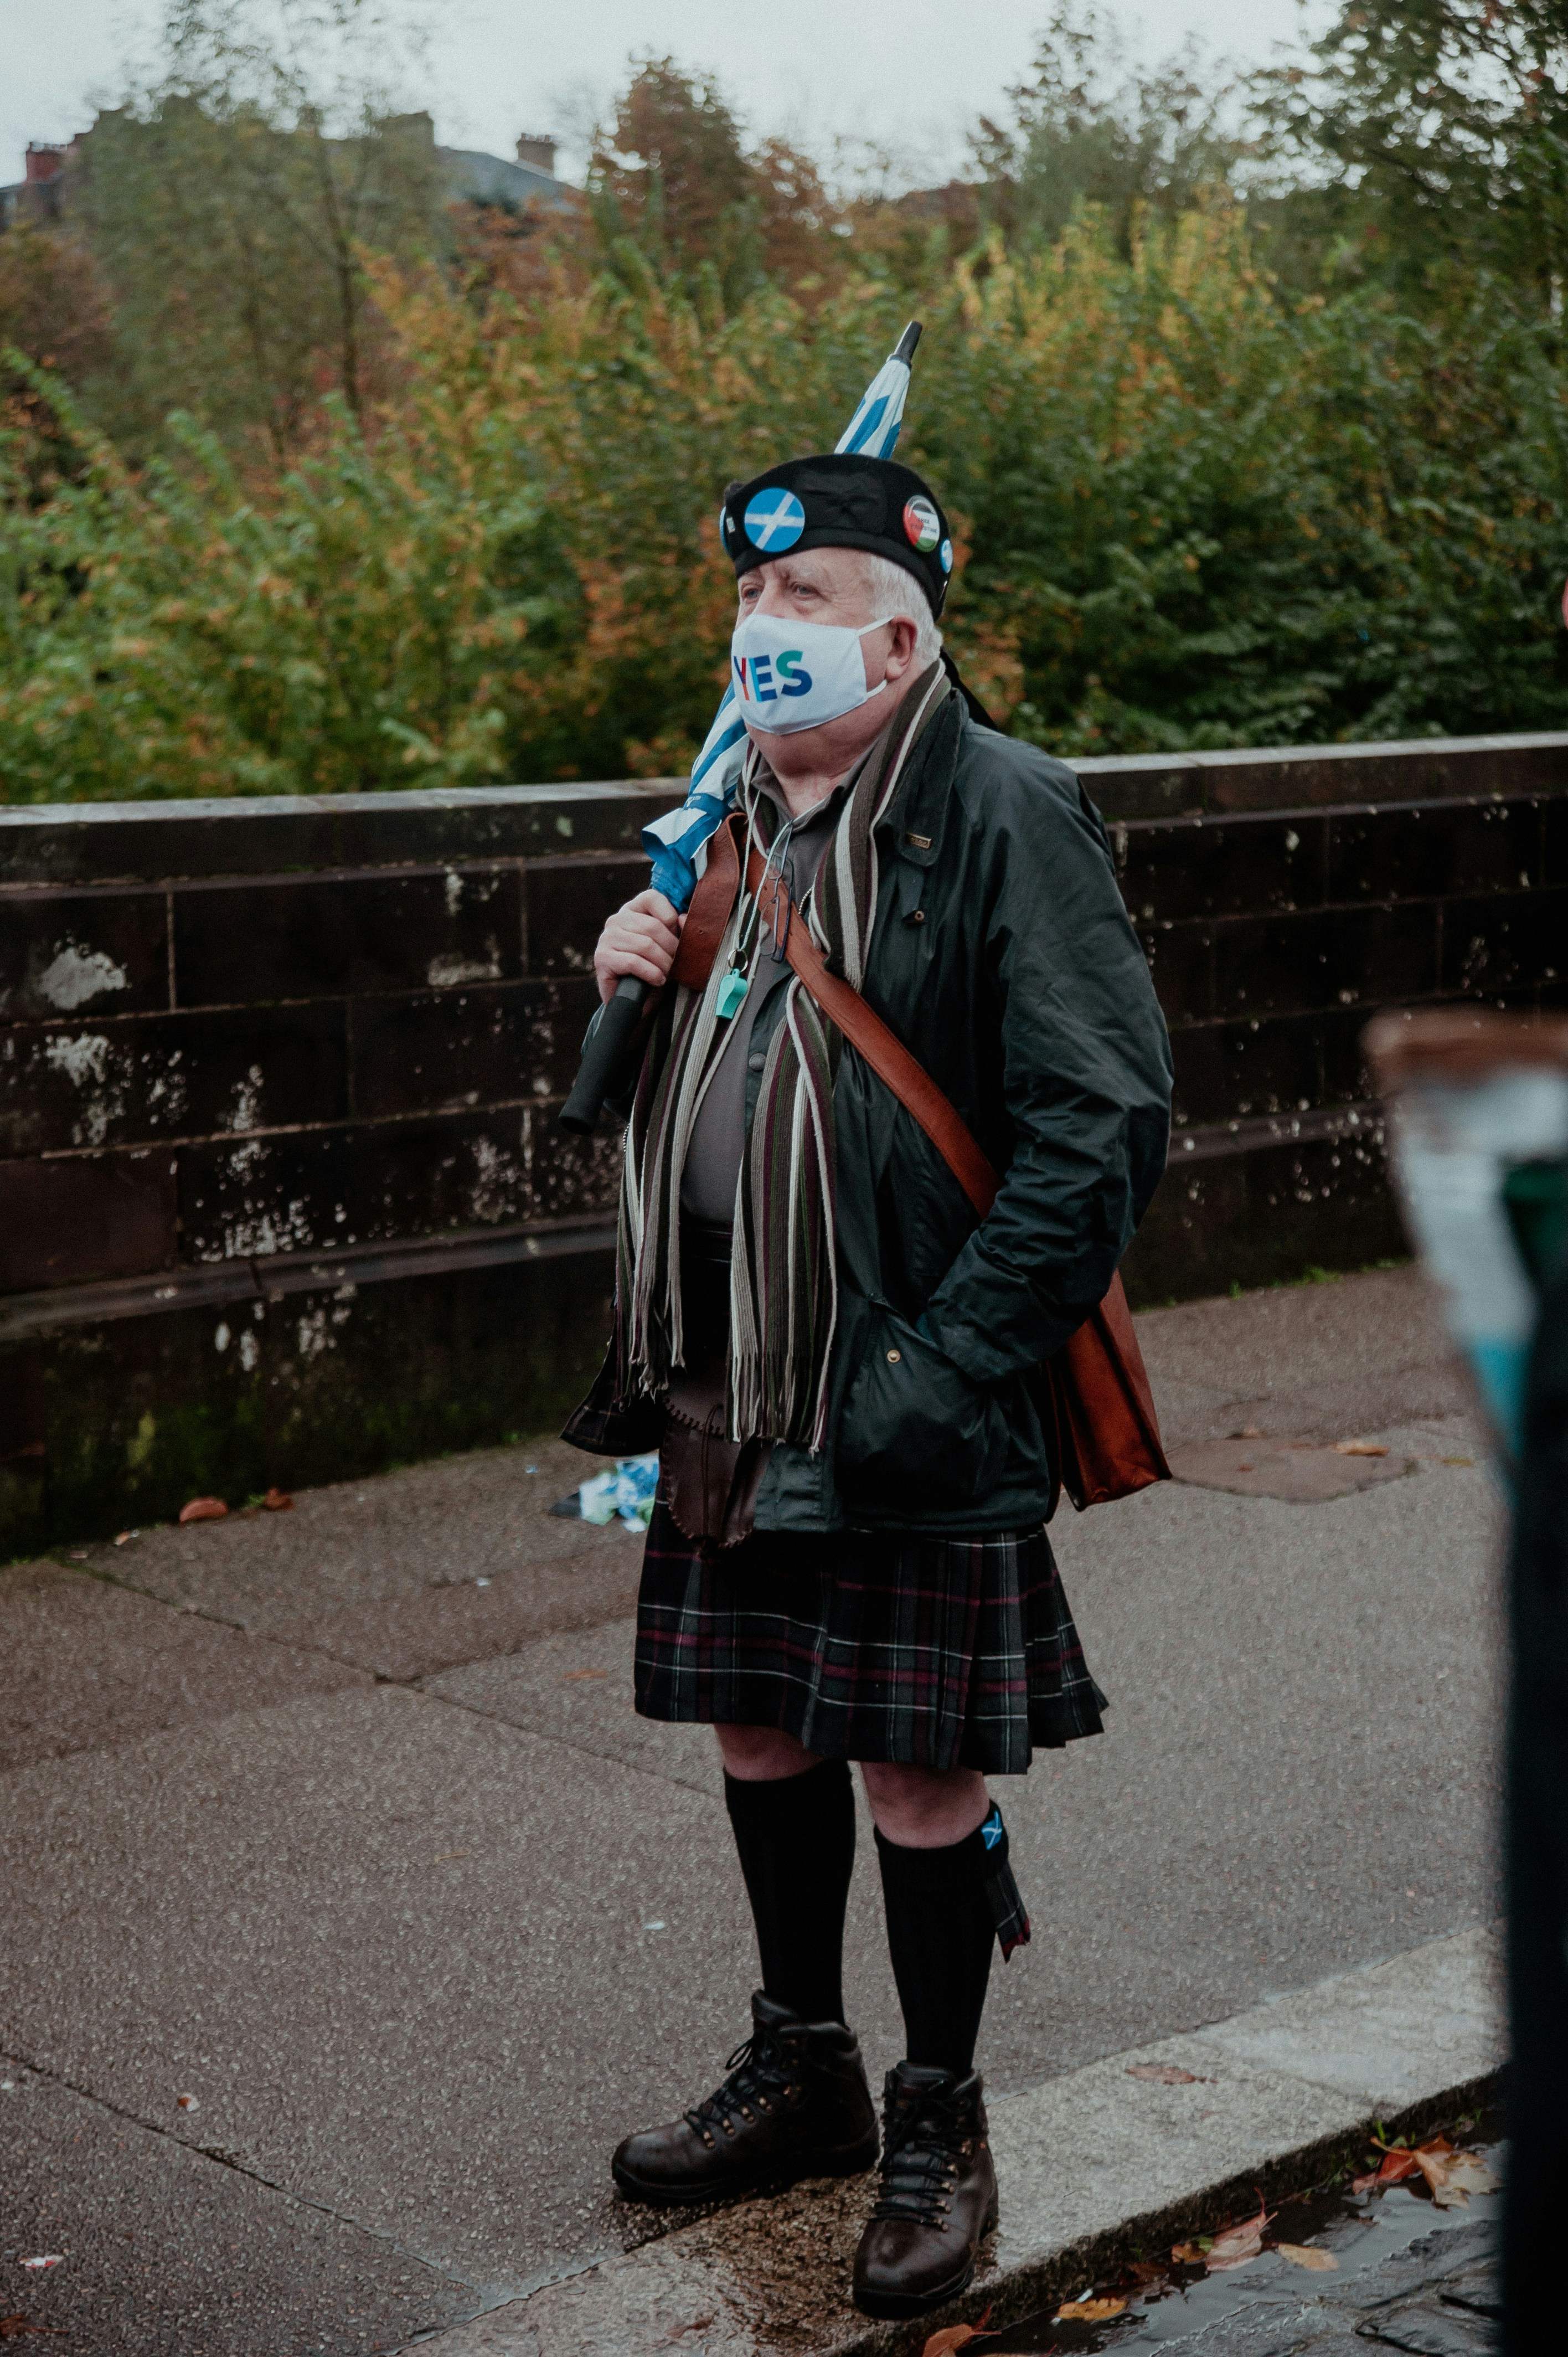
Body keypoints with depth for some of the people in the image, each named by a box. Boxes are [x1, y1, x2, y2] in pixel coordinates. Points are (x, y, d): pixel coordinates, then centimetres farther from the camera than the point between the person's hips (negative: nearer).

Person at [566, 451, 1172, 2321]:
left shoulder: (1004, 815, -11)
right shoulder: (731, 818, 13)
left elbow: (1102, 1119, -17)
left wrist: (949, 1363, -21)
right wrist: (632, 974, 1)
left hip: (906, 1403, -7)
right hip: (726, 1385, 7)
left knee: (919, 1765, 2)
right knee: (758, 1728, 16)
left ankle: (938, 2124, 21)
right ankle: (801, 2066, 35)